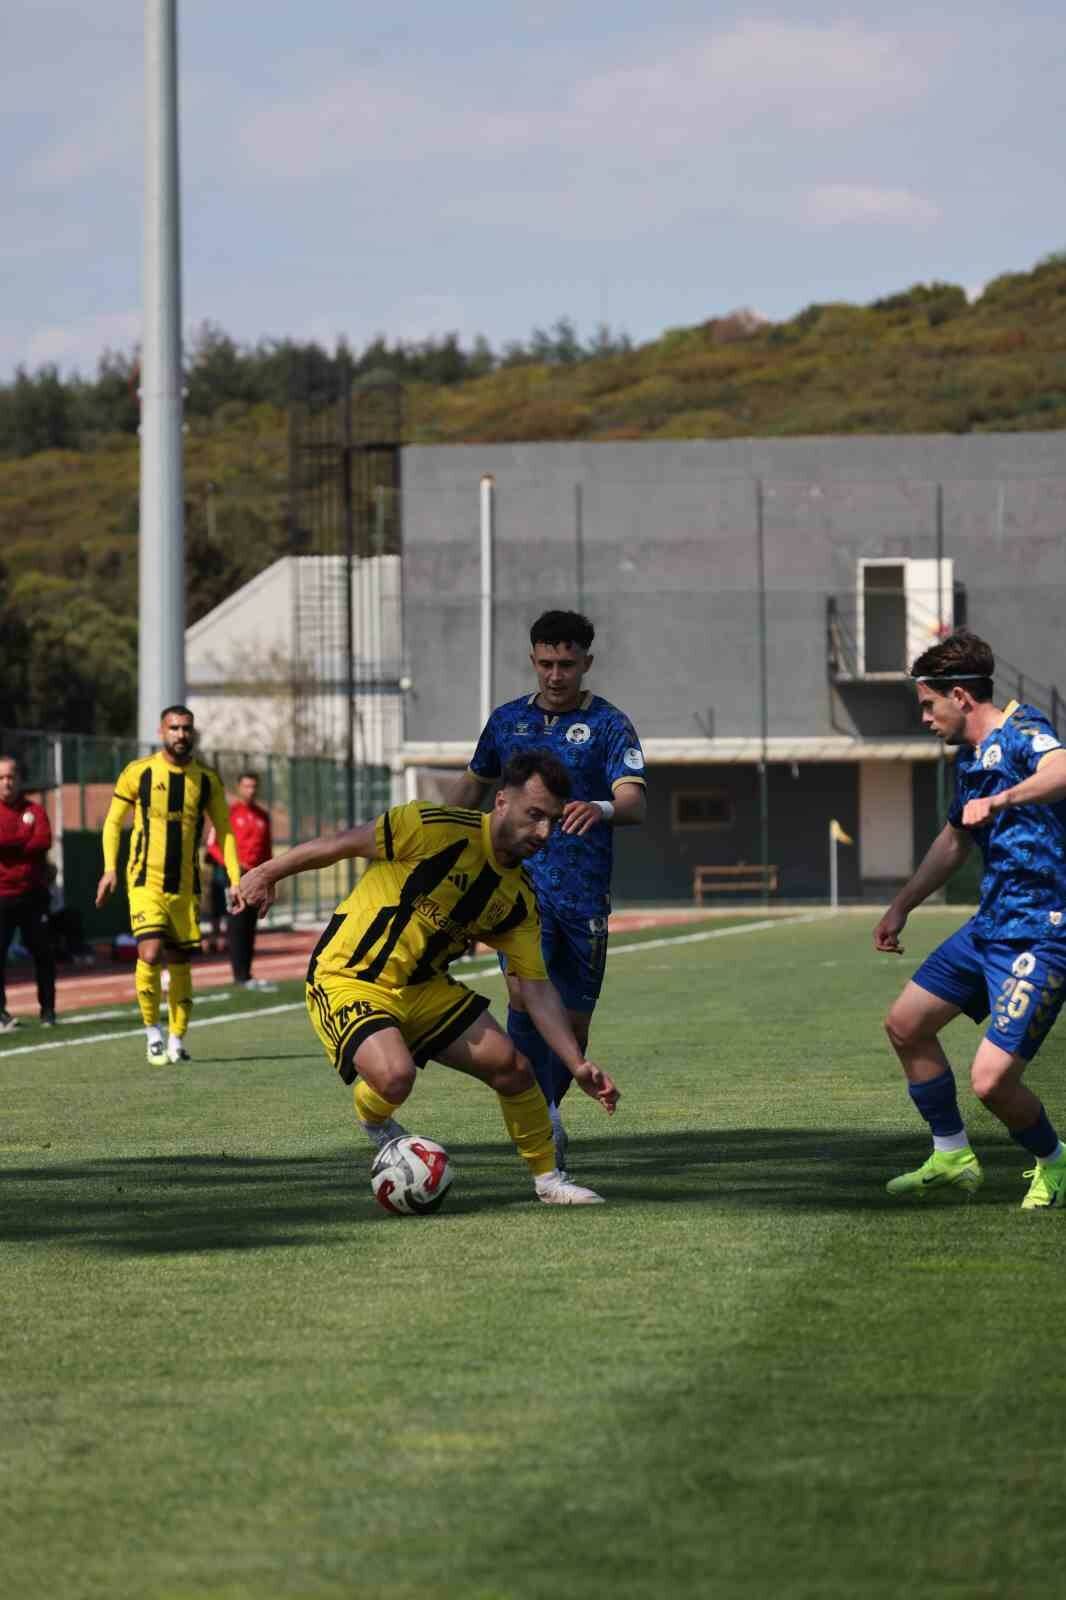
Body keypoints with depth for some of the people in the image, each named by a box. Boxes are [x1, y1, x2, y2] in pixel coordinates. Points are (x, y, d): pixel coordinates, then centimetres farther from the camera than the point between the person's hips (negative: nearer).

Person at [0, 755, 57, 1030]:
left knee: (42, 953, 7)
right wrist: (25, 841, -10)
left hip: (33, 894, 2)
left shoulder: (34, 811, 8)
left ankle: (48, 1011, 17)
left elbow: (44, 842, -9)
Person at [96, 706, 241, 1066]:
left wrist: (235, 879, 3)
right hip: (146, 882, -3)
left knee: (180, 962, 5)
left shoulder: (207, 780, 4)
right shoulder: (138, 773, -3)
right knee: (150, 954, -18)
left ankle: (177, 1039, 16)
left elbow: (224, 830, 11)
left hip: (186, 886, 3)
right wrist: (110, 868, -5)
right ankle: (152, 1031, -2)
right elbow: (113, 822, 6)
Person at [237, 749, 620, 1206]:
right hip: (347, 980, -7)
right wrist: (267, 874, -7)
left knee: (512, 1066, -2)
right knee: (395, 1076, -32)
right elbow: (345, 844, -12)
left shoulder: (520, 898, 2)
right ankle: (374, 1121, 6)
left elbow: (535, 988, 5)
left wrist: (578, 1065, -3)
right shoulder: (441, 830, -20)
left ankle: (547, 1179, 21)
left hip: (423, 988, 7)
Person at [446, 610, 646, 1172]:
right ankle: (543, 1114, -21)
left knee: (573, 1020, 4)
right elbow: (473, 783, 28)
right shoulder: (508, 719, 11)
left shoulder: (608, 724, 0)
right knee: (524, 989, -24)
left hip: (584, 892, -1)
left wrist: (602, 809, -37)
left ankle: (543, 1114, 27)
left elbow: (634, 802, -15)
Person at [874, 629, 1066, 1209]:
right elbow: (955, 840, 30)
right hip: (991, 926, 10)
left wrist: (999, 800, -52)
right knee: (905, 1025, 17)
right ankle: (952, 1159, 29)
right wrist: (901, 906, 35)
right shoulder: (968, 756, 13)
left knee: (991, 1080, -16)